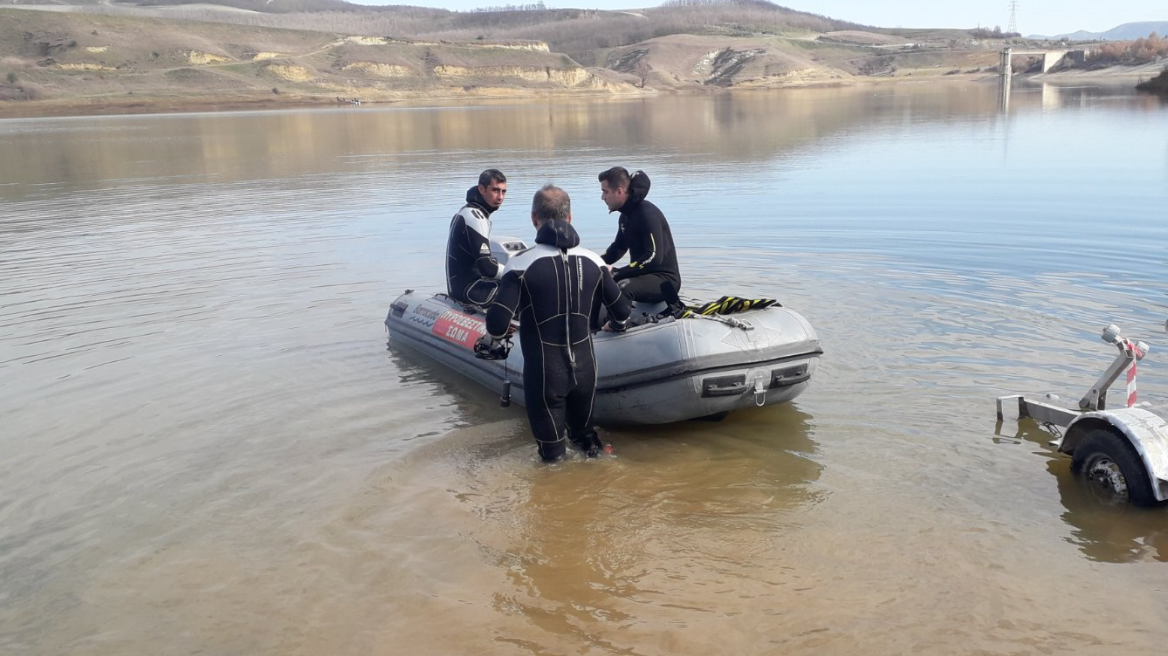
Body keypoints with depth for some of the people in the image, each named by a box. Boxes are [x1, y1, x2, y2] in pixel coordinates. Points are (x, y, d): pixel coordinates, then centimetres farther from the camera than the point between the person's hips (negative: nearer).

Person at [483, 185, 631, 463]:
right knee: (584, 435, 27)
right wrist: (615, 326, 31)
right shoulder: (593, 261, -2)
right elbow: (622, 312, 7)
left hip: (543, 375, -4)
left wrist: (492, 336, 4)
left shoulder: (521, 264, -15)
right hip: (585, 370, 4)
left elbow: (497, 325, -21)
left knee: (552, 453, 13)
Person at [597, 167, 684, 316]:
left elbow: (654, 257, -28)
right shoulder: (626, 215, 8)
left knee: (622, 287, -36)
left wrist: (616, 273, -29)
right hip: (643, 274, 10)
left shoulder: (647, 214, -20)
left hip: (664, 280, -10)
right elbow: (618, 248, 20)